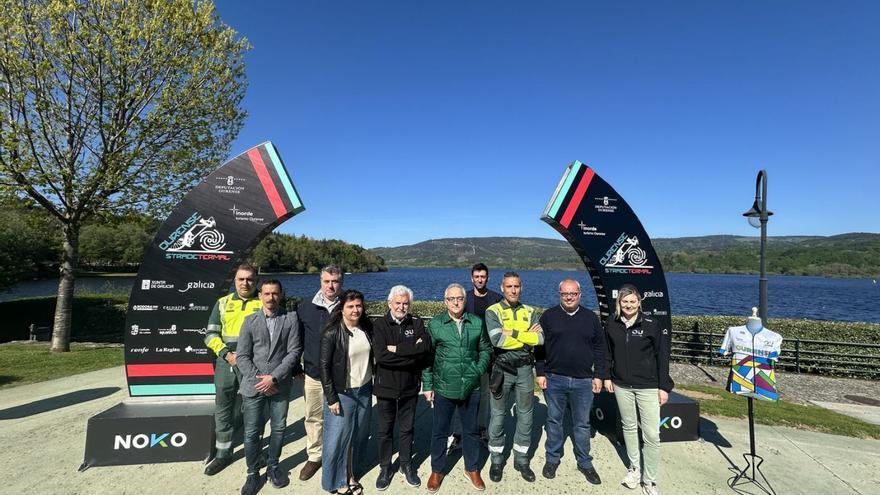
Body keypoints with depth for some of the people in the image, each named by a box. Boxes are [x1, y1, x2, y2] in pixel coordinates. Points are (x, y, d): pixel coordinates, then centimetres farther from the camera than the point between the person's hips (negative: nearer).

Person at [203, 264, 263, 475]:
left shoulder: (263, 303, 0)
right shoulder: (223, 303, 8)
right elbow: (211, 334, 6)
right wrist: (226, 354, -9)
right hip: (226, 363, 3)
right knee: (223, 409, 10)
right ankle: (223, 453, 26)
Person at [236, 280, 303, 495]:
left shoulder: (291, 319, -3)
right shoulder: (250, 320, 2)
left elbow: (294, 352, -7)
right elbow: (242, 356, -1)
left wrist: (274, 377, -13)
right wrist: (258, 378, -10)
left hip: (280, 385, 0)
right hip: (253, 385, 1)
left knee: (279, 428, 12)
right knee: (252, 432, 7)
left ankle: (273, 467, 32)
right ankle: (252, 473, 26)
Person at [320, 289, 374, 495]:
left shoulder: (366, 328, -1)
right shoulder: (331, 333, -16)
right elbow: (324, 366, -13)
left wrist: (375, 384, 8)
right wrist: (331, 398, -13)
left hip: (364, 391, 5)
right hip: (342, 393, -4)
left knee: (358, 436, 15)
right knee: (339, 437, 8)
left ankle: (351, 475, 33)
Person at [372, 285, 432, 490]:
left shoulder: (417, 324, -2)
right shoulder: (379, 325, -9)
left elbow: (426, 350, -17)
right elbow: (380, 355, -22)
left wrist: (397, 349, -22)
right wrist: (412, 353, -21)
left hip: (410, 387, 2)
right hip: (385, 387, -1)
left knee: (407, 429, 17)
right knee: (385, 431, 15)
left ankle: (406, 464, 37)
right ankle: (385, 468, 33)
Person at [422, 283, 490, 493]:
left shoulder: (477, 323, -1)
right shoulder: (435, 324, -5)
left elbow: (484, 350, 9)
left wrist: (478, 370, -4)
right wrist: (427, 385, -2)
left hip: (471, 388, 2)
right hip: (443, 388, -1)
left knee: (471, 430, 17)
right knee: (439, 431, 13)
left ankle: (472, 469, 38)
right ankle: (437, 471, 33)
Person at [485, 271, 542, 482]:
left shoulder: (530, 312, 6)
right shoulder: (493, 311, -6)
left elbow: (540, 338, -8)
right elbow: (497, 340, -20)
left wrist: (513, 333, -16)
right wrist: (527, 335, -14)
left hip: (525, 369, 3)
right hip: (502, 369, -3)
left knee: (525, 416, 12)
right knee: (498, 415, 8)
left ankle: (521, 460, 29)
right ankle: (497, 460, 24)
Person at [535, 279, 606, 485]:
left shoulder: (590, 317, 4)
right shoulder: (548, 316, -1)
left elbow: (599, 349, 8)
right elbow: (539, 346, 0)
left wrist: (599, 375, 3)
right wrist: (540, 373, -3)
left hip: (583, 381, 1)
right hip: (554, 379, -1)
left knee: (582, 424, 11)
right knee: (554, 421, 12)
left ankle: (585, 463, 27)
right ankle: (552, 459, 28)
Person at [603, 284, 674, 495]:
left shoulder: (650, 324, -10)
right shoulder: (611, 324, -2)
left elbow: (662, 356, -6)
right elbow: (608, 352, 9)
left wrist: (664, 387, -6)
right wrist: (606, 376, 5)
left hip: (648, 386, -3)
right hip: (621, 385, 3)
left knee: (651, 435, -2)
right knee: (629, 426, 16)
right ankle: (634, 468, 33)